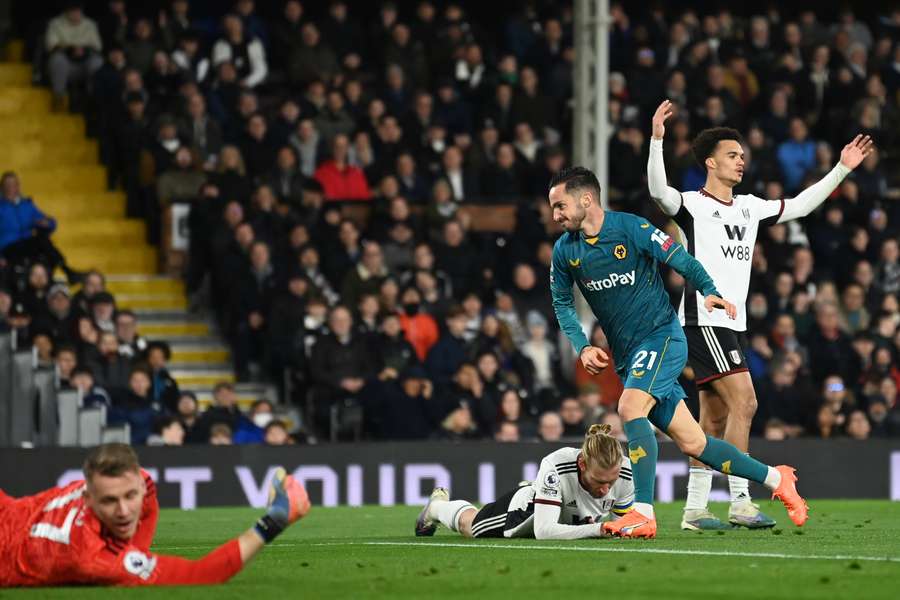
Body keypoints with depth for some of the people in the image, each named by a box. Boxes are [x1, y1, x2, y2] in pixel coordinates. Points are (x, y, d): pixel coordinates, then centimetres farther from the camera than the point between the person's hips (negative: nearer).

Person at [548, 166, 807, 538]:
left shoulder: (632, 229, -12)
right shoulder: (564, 251, 3)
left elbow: (683, 262, -7)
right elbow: (562, 304, 12)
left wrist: (710, 292, -24)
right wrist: (582, 347, -3)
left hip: (661, 336, -6)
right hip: (627, 357, 6)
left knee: (630, 408, -29)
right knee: (691, 443, 5)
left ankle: (643, 514, -30)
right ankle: (774, 478, 21)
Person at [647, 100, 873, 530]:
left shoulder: (749, 208, 16)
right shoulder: (693, 206, -7)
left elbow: (799, 206, 25)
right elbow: (658, 191, -26)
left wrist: (842, 169, 22)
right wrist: (656, 140, -38)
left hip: (733, 324, 8)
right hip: (704, 321, -8)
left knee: (715, 417, 7)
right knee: (743, 401, -17)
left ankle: (694, 510, 10)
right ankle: (740, 502, -17)